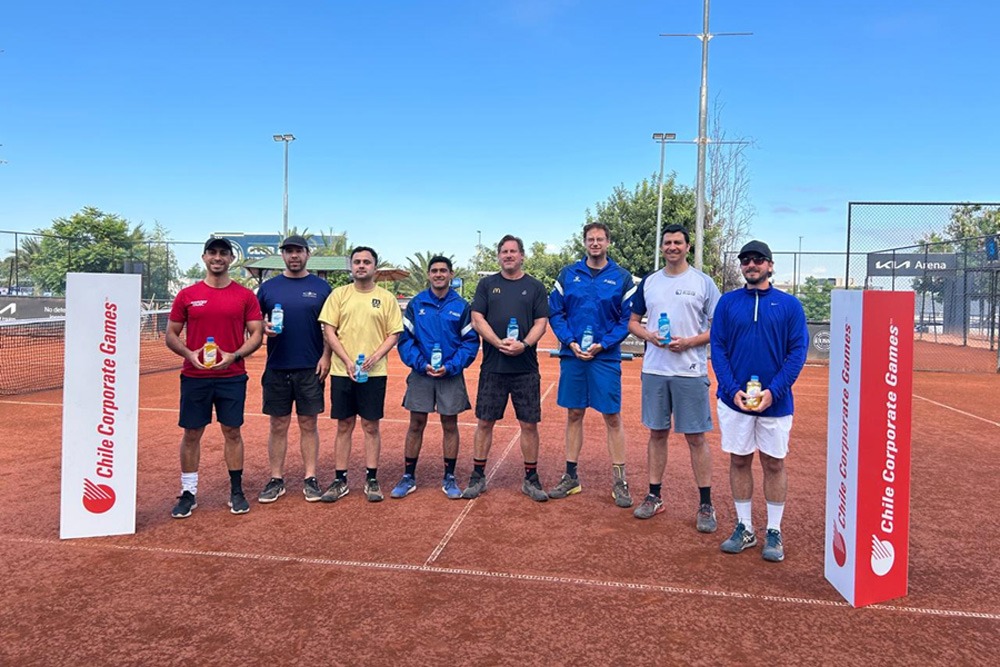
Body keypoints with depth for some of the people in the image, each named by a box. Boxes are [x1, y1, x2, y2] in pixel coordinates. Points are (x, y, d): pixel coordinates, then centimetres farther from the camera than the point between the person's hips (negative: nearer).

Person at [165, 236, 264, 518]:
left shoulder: (245, 296, 2)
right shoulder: (187, 295, 4)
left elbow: (256, 334, 1)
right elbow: (171, 335, 7)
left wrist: (235, 355, -15)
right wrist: (189, 354, -12)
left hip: (232, 377, 0)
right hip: (194, 376, 1)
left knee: (232, 432, 6)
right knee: (191, 433, 5)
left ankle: (237, 492, 17)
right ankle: (188, 493, 17)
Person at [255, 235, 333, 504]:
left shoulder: (321, 287, 4)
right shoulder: (269, 286, 8)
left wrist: (326, 356, -7)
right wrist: (264, 327, -12)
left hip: (311, 369, -1)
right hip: (276, 368, 1)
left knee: (308, 424, 5)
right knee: (278, 426, 7)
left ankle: (310, 479, 13)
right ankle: (276, 480, 15)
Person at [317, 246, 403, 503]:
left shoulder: (386, 298, 3)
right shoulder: (339, 294, 4)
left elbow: (394, 334, 2)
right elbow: (329, 330, 0)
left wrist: (375, 357, -14)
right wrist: (347, 361, -10)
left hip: (374, 373, -1)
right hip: (342, 372, 1)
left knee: (371, 426, 6)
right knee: (344, 426, 9)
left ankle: (372, 480, 16)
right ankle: (340, 480, 18)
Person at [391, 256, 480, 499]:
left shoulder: (461, 306, 0)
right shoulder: (416, 304, 2)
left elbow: (471, 342, -2)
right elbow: (405, 339, 0)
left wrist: (450, 367, -13)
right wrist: (421, 364, -12)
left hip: (451, 376, 0)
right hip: (420, 374, 1)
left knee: (450, 426, 7)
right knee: (416, 425, 6)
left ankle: (449, 478, 19)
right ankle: (408, 477, 17)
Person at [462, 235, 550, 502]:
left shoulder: (535, 287, 7)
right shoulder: (487, 284, 8)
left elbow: (541, 323, 1)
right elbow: (477, 320, 1)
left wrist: (524, 344, -17)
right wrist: (499, 343, -14)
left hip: (526, 368, 0)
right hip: (492, 367, 0)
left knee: (529, 424, 4)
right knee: (484, 422, 5)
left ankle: (531, 479, 17)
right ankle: (478, 477, 17)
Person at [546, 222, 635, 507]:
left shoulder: (622, 278, 2)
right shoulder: (568, 274, 6)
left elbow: (627, 319, -1)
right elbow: (555, 312, 5)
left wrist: (603, 344, -12)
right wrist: (570, 341, -9)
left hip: (606, 357, -2)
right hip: (572, 355, 2)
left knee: (613, 417, 1)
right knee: (574, 414, 10)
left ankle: (619, 481, 12)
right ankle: (571, 476, 21)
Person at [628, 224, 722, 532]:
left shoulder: (703, 282, 0)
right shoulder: (649, 282, 10)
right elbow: (632, 321, 15)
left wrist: (690, 341, -15)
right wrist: (649, 335, -6)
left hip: (690, 371, -3)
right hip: (654, 369, 3)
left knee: (696, 437, 0)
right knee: (657, 433, 11)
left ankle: (706, 504, 10)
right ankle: (654, 496, 22)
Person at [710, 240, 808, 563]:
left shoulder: (790, 305, 1)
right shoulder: (728, 302, 4)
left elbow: (798, 352, -3)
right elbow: (717, 348, 1)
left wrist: (773, 391, -15)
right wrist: (733, 390, -12)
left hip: (776, 401, -1)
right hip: (734, 399, 1)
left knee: (774, 464, 7)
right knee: (739, 461, 9)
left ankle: (774, 532, 19)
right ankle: (744, 528, 22)